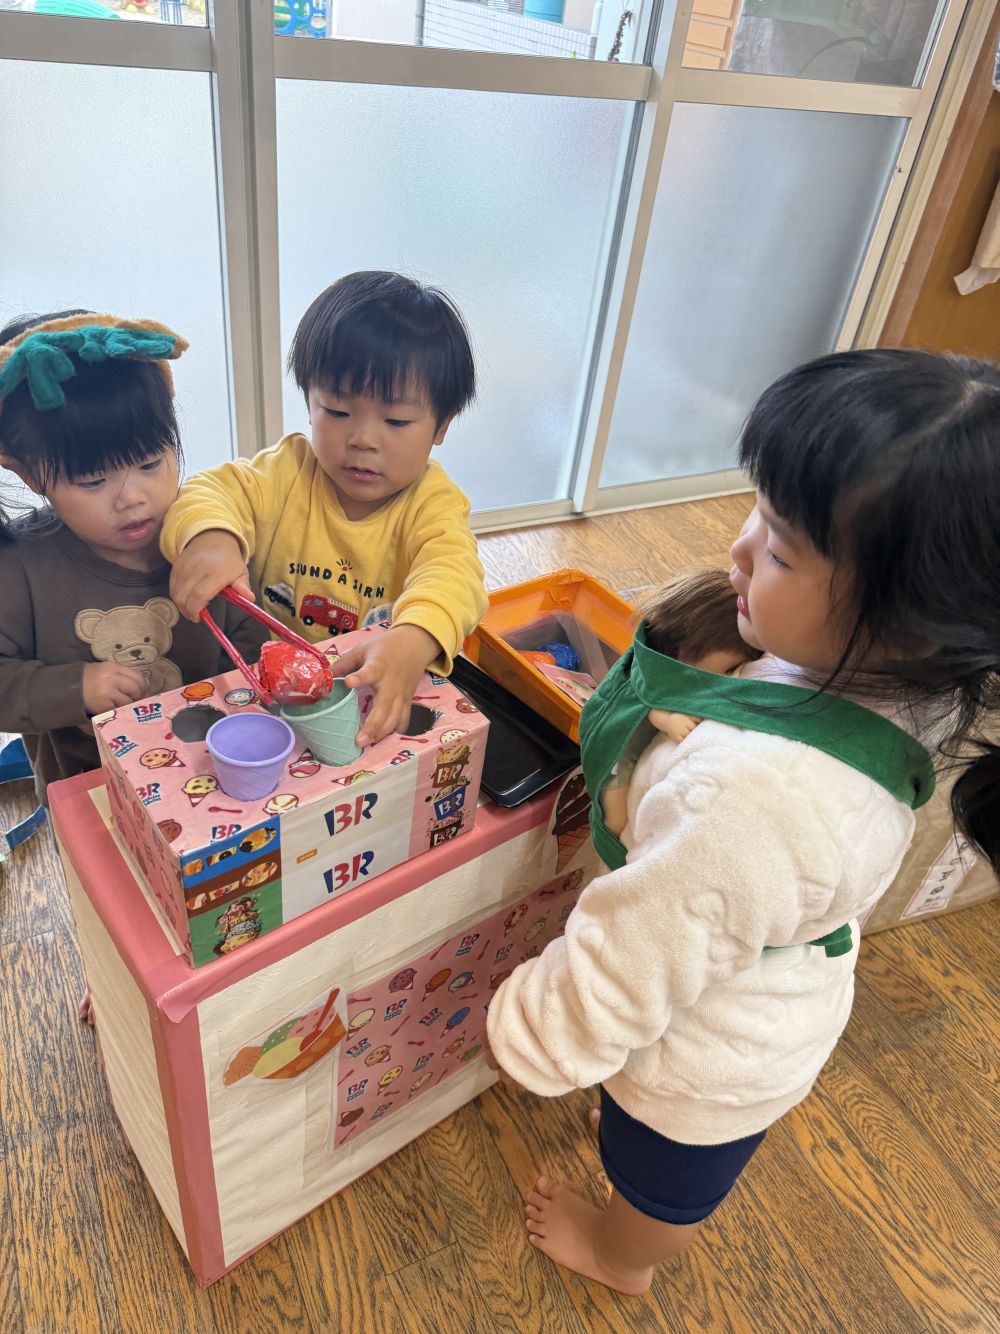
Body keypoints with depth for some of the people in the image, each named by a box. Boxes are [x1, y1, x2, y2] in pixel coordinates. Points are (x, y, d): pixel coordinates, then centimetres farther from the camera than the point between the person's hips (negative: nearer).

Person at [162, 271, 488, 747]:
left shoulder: (433, 502, -9)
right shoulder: (287, 470, -1)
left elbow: (451, 570, -27)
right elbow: (215, 489, -10)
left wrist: (413, 640, -52)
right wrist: (210, 536, -38)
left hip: (384, 692, 1)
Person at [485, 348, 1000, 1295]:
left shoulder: (750, 793, -48)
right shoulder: (910, 683, -23)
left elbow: (638, 952, -30)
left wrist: (532, 1028, -14)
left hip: (707, 1055, -7)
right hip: (783, 1001, 7)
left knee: (660, 1179, 31)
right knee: (703, 1154, 40)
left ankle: (618, 1256, 66)